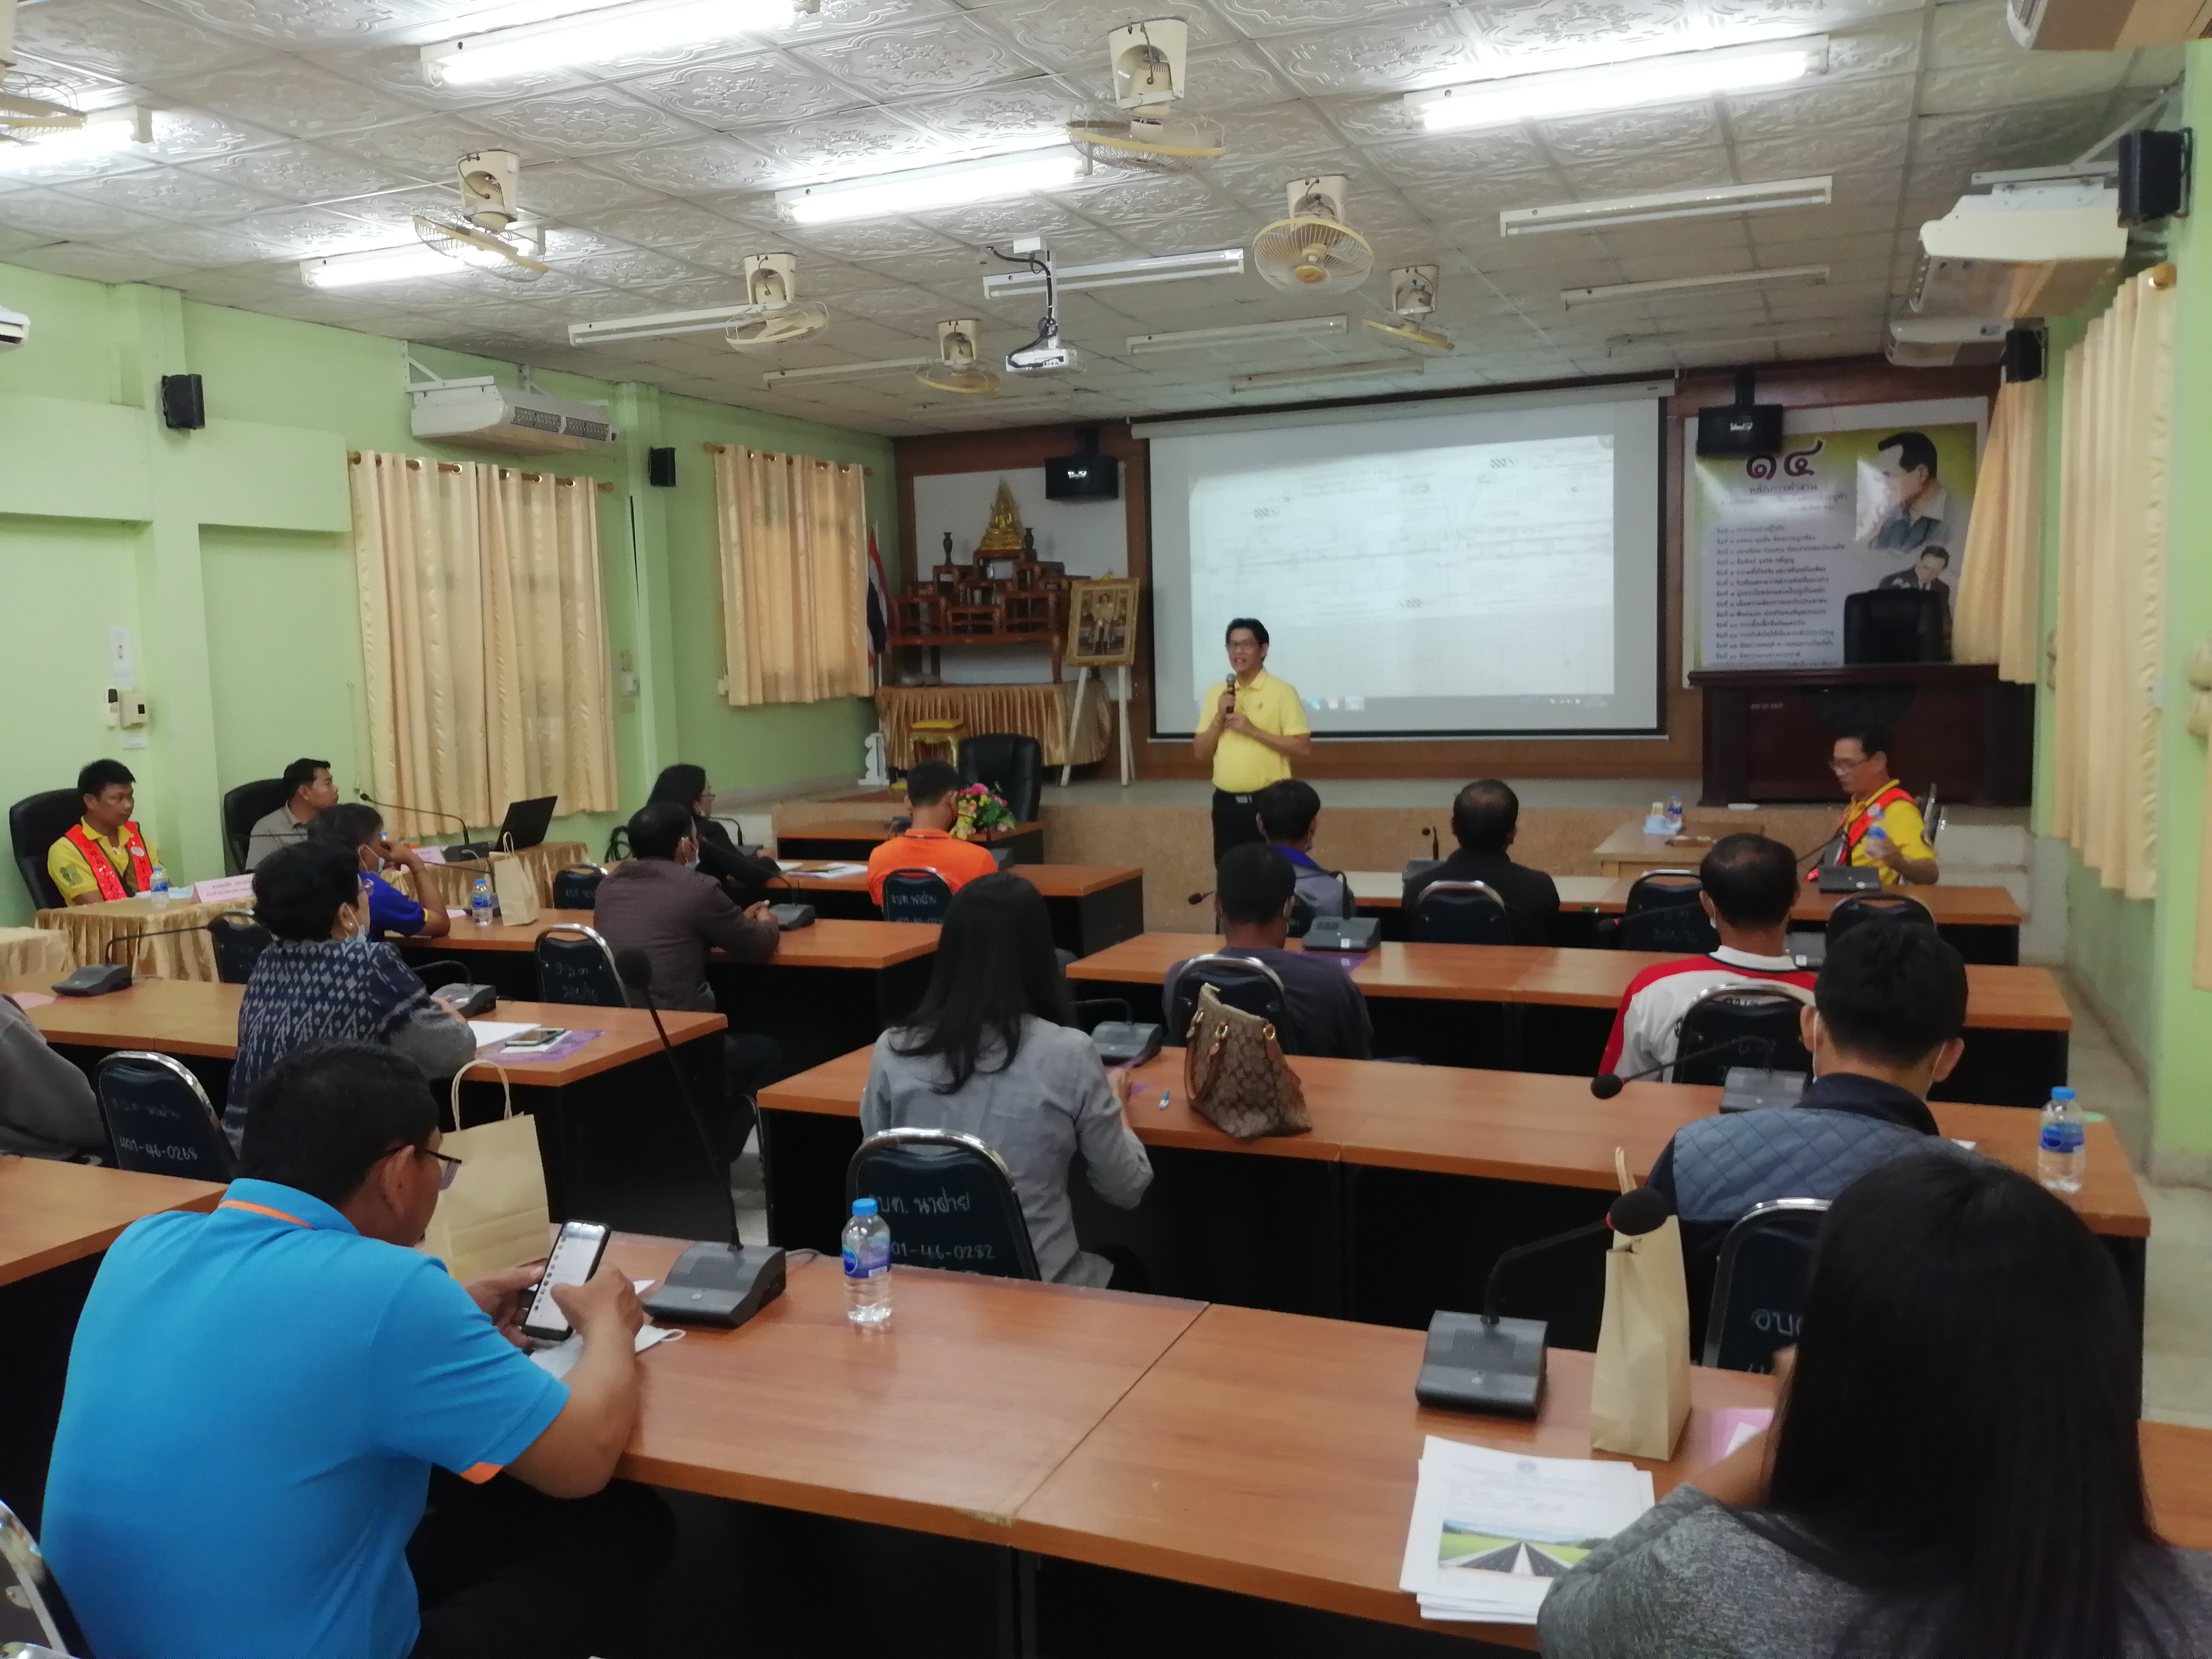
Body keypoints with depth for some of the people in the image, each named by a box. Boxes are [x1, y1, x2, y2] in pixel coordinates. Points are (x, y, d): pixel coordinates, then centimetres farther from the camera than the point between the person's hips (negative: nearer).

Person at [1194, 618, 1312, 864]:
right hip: (1226, 802, 5)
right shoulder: (1216, 694, 11)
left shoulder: (1282, 692, -5)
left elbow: (1303, 748, -11)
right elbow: (1201, 754, 9)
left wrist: (1252, 730, -16)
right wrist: (1219, 718, -7)